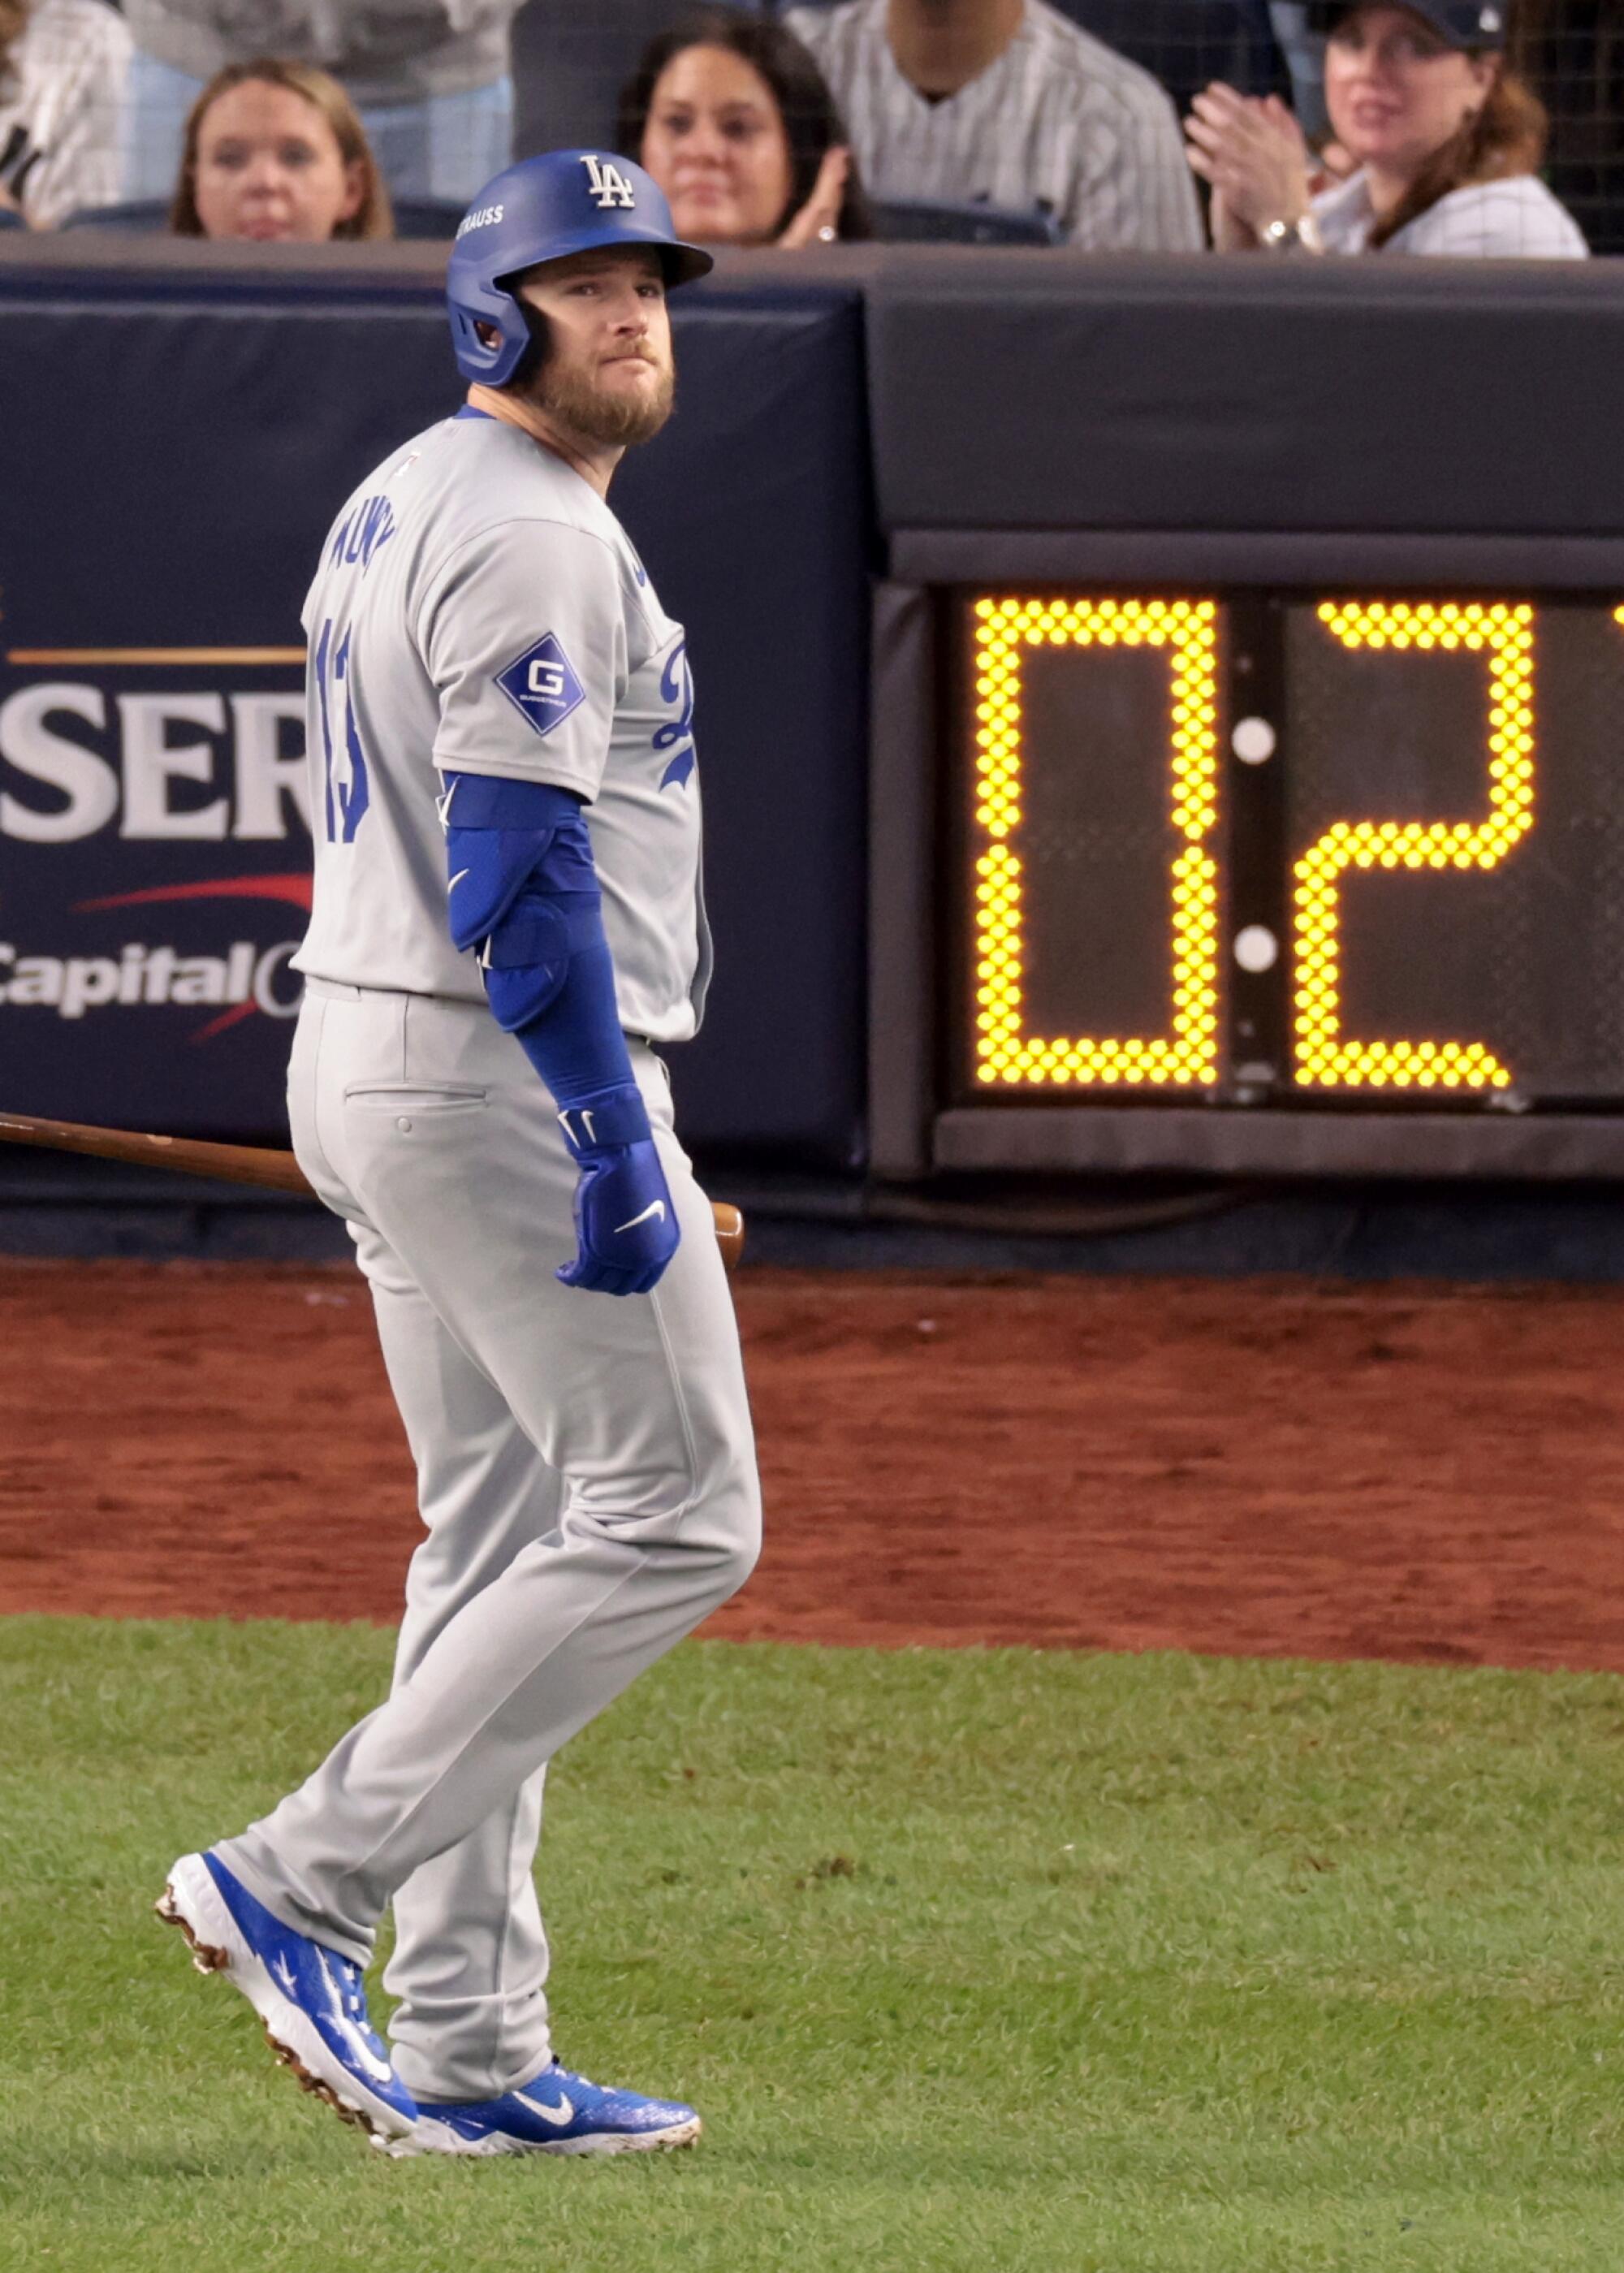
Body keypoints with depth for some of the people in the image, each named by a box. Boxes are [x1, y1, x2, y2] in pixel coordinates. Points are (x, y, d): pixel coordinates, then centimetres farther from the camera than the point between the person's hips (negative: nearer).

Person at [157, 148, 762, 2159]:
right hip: (511, 1076, -10)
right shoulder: (530, 535, -15)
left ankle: (462, 2058, 10)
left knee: (503, 1543, 11)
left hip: (368, 1064, 10)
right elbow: (522, 865, -22)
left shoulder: (399, 508, 17)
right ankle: (302, 1883, -9)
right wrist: (618, 1148, -24)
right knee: (674, 1515, -7)